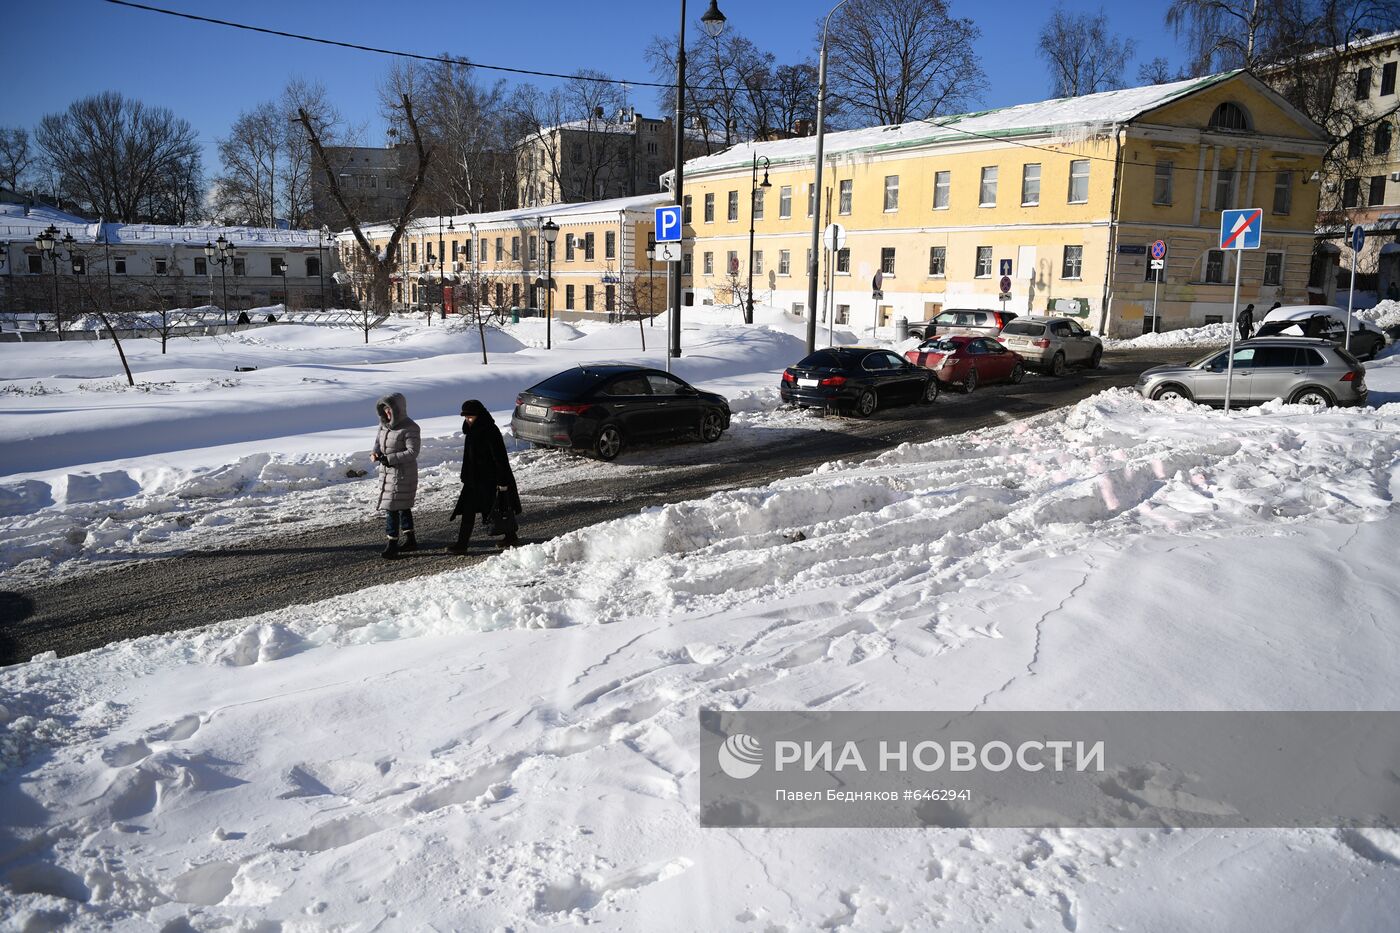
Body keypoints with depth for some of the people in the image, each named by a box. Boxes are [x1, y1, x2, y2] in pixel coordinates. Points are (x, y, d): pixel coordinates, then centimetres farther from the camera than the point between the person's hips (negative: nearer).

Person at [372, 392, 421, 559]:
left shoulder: (410, 428, -19)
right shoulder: (384, 424, 5)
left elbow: (412, 452, -21)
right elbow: (378, 440, 16)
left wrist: (390, 459, -26)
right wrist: (376, 453, -7)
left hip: (402, 474, -8)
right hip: (386, 471, 8)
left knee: (392, 508, -8)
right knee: (403, 506, 18)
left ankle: (392, 545, -1)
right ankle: (410, 540, 30)